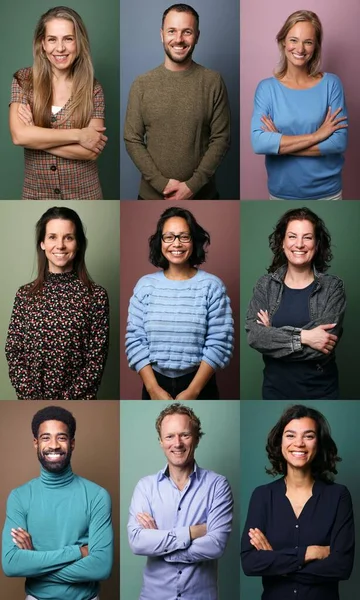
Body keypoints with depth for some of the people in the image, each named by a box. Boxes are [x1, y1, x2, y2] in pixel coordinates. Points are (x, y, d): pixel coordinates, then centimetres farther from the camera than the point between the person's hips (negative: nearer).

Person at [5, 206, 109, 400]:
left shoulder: (96, 295, -6)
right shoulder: (25, 294, 0)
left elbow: (97, 359, -8)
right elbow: (13, 353, -1)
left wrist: (66, 403, -15)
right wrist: (33, 399, -12)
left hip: (77, 403, -2)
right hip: (31, 402, 2)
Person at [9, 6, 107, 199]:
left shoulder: (92, 88, -5)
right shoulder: (23, 80, -4)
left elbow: (92, 151, -14)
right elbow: (19, 135, -17)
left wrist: (37, 137, -15)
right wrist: (77, 135, -18)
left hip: (83, 195, 0)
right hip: (37, 195, 0)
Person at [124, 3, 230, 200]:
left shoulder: (213, 82, -3)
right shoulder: (142, 84, -1)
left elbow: (221, 138, -5)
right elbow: (132, 140, -3)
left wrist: (192, 185, -14)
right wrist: (161, 183, -13)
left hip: (202, 196, 0)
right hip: (152, 195, 1)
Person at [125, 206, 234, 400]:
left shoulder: (211, 286, -6)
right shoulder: (145, 285, 0)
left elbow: (219, 343, -9)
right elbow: (134, 340, -2)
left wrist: (192, 390, -15)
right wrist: (153, 388, -11)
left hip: (200, 385, -1)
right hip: (155, 384, 2)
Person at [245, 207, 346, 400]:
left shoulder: (332, 286, -7)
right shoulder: (266, 284, -1)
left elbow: (324, 347, -17)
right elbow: (253, 335, -13)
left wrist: (272, 334, -12)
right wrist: (302, 337, -21)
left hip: (320, 391, -1)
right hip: (275, 389, 2)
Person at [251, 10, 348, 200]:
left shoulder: (331, 84, -6)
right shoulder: (267, 88, -6)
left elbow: (339, 141, -13)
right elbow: (258, 143, -18)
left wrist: (279, 143, -17)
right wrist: (316, 135, -20)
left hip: (327, 193, 0)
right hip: (282, 194, 0)